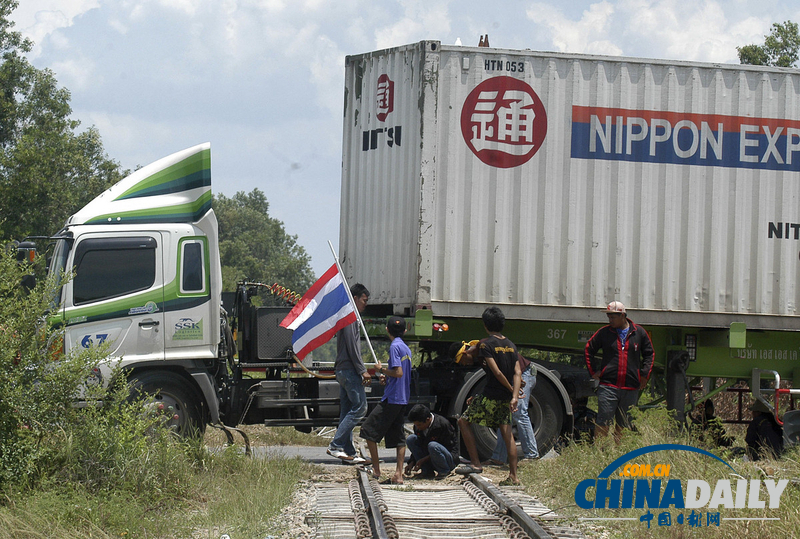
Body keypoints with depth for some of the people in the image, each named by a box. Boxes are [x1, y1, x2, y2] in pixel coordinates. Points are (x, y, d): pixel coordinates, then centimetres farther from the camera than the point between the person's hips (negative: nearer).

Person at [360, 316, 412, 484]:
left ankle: (376, 469, 0)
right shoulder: (406, 349, 15)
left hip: (391, 399, -9)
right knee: (398, 437, 7)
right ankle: (399, 474, 1)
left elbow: (398, 372, -19)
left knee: (368, 430, -1)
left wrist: (382, 370, -6)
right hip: (403, 399, 9)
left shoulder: (395, 347, -12)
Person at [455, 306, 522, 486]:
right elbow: (517, 373, 1)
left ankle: (475, 463, -1)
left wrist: (512, 390, -5)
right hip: (506, 398, 7)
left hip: (490, 397, -7)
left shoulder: (486, 344, -10)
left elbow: (497, 372, -16)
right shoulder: (510, 345, 10)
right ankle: (513, 476, 5)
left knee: (464, 421, 6)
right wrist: (514, 396, -7)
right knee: (507, 433, 9)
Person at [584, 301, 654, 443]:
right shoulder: (604, 332, 5)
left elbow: (649, 354, 18)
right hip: (608, 386, -2)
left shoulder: (639, 333, 8)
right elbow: (588, 350, 15)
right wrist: (593, 371, 6)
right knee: (603, 423, -8)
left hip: (631, 388, 2)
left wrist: (644, 375, 8)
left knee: (623, 425, 7)